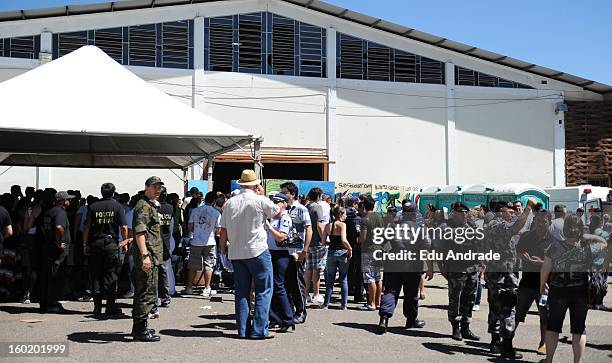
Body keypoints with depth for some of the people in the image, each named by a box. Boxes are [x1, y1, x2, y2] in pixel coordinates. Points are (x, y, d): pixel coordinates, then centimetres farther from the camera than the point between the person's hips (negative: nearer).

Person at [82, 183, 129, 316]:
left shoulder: (93, 206, 4)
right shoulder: (117, 206, -1)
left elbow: (86, 227, -1)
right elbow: (124, 227, -7)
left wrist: (85, 244, 5)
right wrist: (125, 241, 6)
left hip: (95, 244, 2)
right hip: (111, 243, -2)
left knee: (96, 275, 8)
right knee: (111, 274, 3)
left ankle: (97, 306, 10)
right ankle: (110, 306, 2)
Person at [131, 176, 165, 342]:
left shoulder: (152, 206, 22)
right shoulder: (144, 206, -12)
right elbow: (139, 232, -23)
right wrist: (145, 255, -30)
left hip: (152, 256, 11)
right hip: (148, 255, -11)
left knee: (142, 291, 16)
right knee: (148, 293, -9)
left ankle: (139, 327, 24)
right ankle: (141, 330, -5)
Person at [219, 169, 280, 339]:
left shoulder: (230, 203, 4)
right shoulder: (260, 200, -8)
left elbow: (223, 230, 6)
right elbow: (277, 213, 8)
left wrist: (223, 248, 19)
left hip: (235, 253, 5)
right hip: (257, 251, -5)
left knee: (241, 292, 10)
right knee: (263, 291, 2)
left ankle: (242, 330, 11)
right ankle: (260, 330, -2)